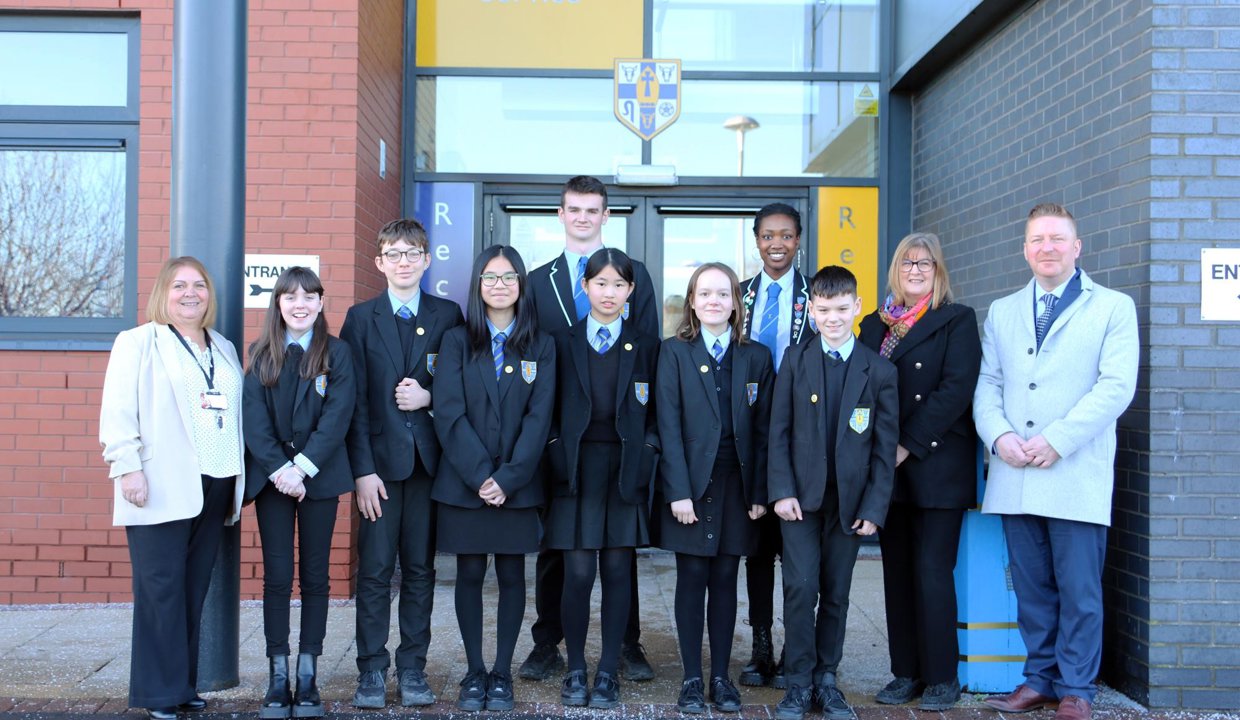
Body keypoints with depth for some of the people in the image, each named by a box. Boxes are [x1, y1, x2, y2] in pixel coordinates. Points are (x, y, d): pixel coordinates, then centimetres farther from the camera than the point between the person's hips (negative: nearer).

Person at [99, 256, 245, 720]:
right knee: (162, 590, -3)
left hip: (215, 488, 5)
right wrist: (127, 467, -15)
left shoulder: (224, 349, 18)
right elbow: (118, 411, -6)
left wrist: (239, 477, 12)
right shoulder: (138, 343, 2)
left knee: (194, 591, 9)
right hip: (161, 489, -5)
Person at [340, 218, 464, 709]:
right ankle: (372, 670, 11)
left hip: (428, 460, 1)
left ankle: (413, 668, 17)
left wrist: (429, 396, -11)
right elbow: (355, 400, -1)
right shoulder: (361, 318, 4)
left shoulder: (448, 315, 7)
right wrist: (362, 469, -8)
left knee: (420, 568, 8)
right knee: (375, 570, 1)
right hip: (380, 459, -1)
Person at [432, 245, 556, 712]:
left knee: (512, 576, 5)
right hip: (464, 481, 0)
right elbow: (449, 414, -5)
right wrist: (480, 475, -14)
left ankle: (502, 674, 16)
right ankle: (474, 672, 17)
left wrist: (508, 478, -13)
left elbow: (539, 418, -3)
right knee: (469, 574, 5)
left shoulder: (540, 346, 5)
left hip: (517, 484, 0)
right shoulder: (457, 341, 4)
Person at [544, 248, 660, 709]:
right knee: (578, 573, -3)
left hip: (625, 472, 1)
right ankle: (575, 670, 12)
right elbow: (550, 411, 5)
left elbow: (653, 416, 7)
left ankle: (608, 672, 13)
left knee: (617, 572, 3)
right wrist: (559, 460, -5)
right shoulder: (563, 344, 7)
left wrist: (644, 460, -6)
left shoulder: (645, 348, 8)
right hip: (576, 469, -1)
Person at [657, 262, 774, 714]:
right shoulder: (674, 352, 1)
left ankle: (721, 677, 16)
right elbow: (668, 425, -5)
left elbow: (763, 430, 4)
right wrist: (679, 491, -13)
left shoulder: (756, 357, 7)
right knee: (692, 579, 3)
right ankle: (691, 678, 11)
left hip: (736, 484, 2)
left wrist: (759, 493, -3)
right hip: (691, 482, -2)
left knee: (725, 580, 7)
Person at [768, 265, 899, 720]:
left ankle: (826, 679, 19)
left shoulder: (879, 371, 3)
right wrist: (781, 491, -7)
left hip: (849, 500, 1)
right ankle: (799, 683, 5)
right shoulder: (796, 361, 4)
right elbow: (779, 431, 2)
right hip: (801, 495, -1)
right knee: (801, 588, -7)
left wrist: (875, 507, -4)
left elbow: (886, 446, 2)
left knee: (836, 594, 7)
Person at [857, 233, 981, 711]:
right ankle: (906, 672, 16)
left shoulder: (957, 321, 0)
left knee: (932, 571, -5)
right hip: (887, 469, 5)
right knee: (897, 572, 8)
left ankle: (942, 676, 7)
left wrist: (908, 445, -15)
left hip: (937, 468, -5)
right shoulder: (874, 325, 14)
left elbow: (956, 390, -11)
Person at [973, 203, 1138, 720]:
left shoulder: (1113, 308, 3)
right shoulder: (1001, 312, 16)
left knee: (1079, 591, 1)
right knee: (1031, 588, 10)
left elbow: (1117, 386, -7)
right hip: (1015, 475, 4)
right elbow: (986, 383, 10)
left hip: (1075, 477, -3)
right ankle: (1040, 678, 23)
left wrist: (1056, 440, -15)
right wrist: (999, 435, -9)